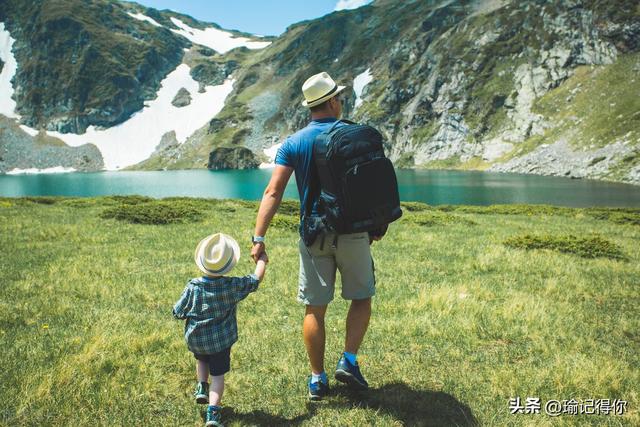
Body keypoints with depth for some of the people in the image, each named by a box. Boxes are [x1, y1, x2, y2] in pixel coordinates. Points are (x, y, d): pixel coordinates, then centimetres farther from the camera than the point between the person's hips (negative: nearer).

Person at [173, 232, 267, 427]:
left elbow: (178, 313, -8)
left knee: (201, 359, 33)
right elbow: (256, 279, -6)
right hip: (220, 341, -2)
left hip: (195, 340, 2)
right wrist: (262, 260, 11)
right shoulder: (232, 286, -18)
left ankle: (201, 388, 25)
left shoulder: (193, 287, -16)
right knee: (218, 374, 5)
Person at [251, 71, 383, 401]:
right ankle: (348, 361, 8)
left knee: (314, 309, 9)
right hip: (353, 232, -1)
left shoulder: (293, 143, 0)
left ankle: (317, 380, 16)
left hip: (314, 235, 1)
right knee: (362, 298, 18)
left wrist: (258, 238, -11)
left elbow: (273, 192, -10)